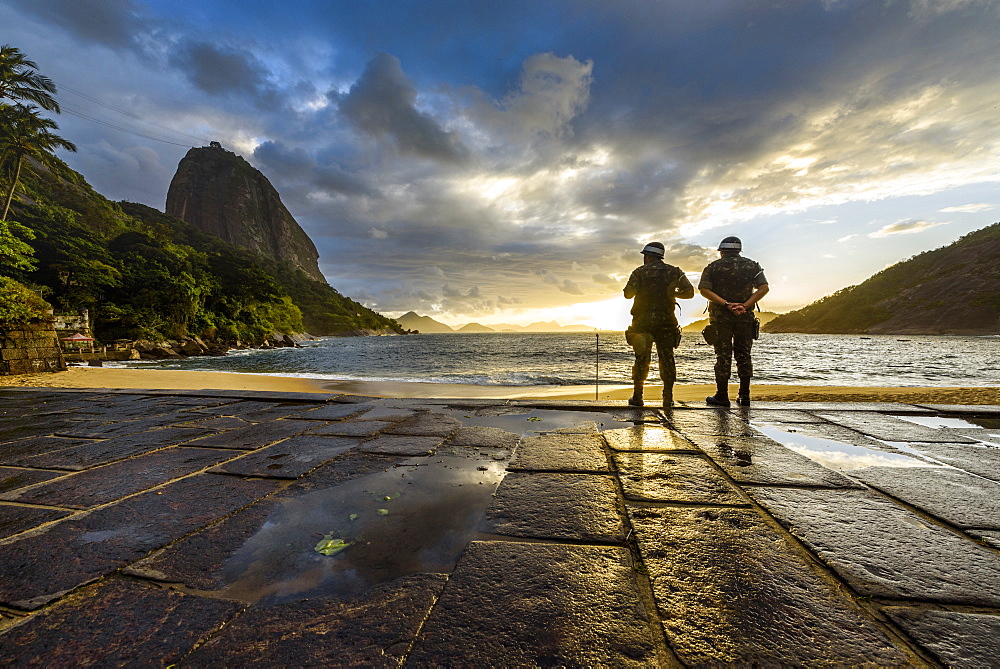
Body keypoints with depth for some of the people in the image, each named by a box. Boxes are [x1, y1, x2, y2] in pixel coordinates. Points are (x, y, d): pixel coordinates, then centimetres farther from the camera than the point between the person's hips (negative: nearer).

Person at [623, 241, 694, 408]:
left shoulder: (640, 272, -1)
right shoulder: (674, 272, 7)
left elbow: (628, 294, -7)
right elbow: (690, 292, 1)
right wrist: (673, 294, 16)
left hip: (643, 321, -2)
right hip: (667, 320, 2)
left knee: (641, 358, 5)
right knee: (667, 358, 7)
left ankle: (637, 397, 8)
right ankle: (668, 398, 9)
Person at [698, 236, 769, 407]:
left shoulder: (713, 267, 1)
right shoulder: (752, 266, 9)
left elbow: (704, 289, -12)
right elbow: (764, 288, -2)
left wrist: (726, 304, -15)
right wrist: (745, 305, -10)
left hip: (720, 316, -2)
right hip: (745, 317, 2)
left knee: (723, 356, 0)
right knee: (744, 355, 10)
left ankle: (722, 396, 4)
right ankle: (744, 396, 14)